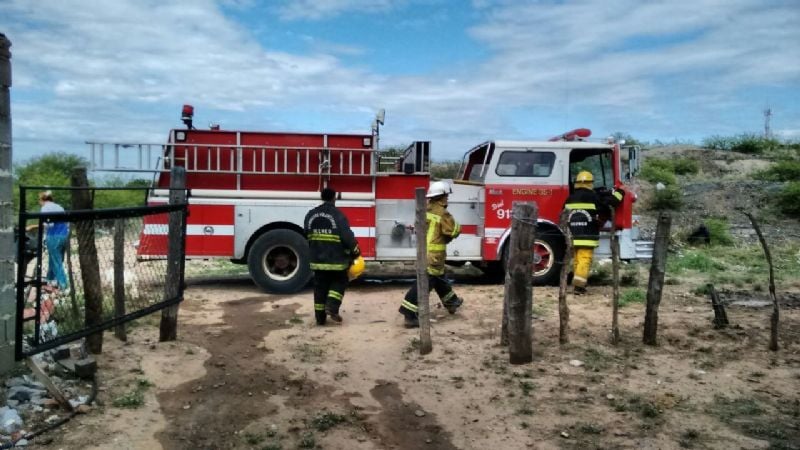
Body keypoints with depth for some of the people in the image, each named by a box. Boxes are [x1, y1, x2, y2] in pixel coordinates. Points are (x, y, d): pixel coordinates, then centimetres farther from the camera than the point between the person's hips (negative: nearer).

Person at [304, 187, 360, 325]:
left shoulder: (310, 215, 4)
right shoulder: (338, 215, -14)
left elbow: (307, 236, 15)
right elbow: (347, 237, -16)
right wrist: (355, 252, -2)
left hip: (317, 259, 4)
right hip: (336, 258, -4)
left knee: (320, 287, 13)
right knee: (339, 282, 17)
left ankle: (320, 317, 16)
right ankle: (332, 307, 0)